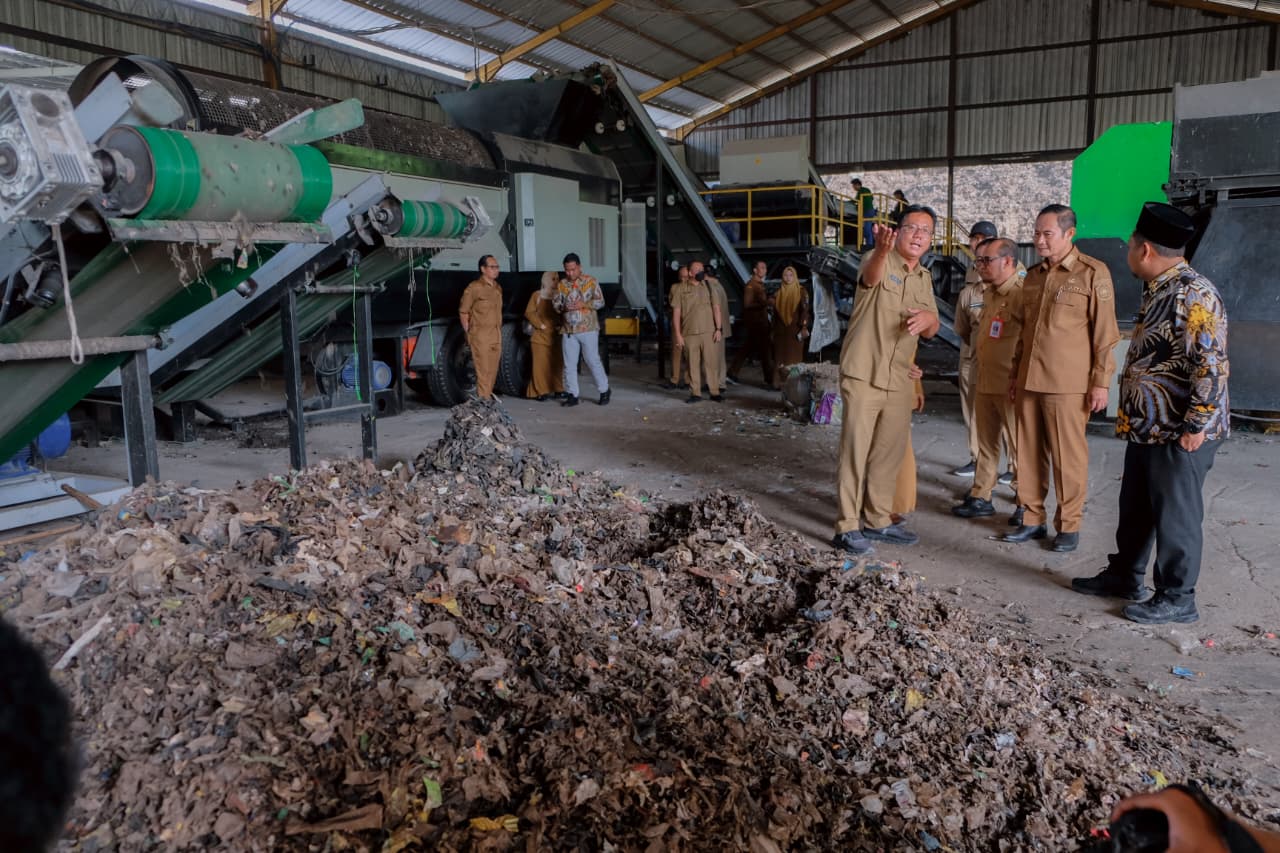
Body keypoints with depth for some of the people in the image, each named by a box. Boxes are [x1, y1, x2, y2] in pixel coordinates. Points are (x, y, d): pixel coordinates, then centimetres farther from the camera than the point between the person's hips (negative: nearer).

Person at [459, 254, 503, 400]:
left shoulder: (498, 288, 14)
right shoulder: (474, 287, -7)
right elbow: (463, 312, -5)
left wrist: (499, 330, 13)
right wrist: (468, 333, -6)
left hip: (496, 335, 7)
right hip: (481, 335, -7)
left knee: (493, 370, 9)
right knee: (483, 370, -9)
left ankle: (487, 396, 19)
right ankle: (484, 399, -8)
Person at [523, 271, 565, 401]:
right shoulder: (537, 295, 3)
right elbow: (529, 313, -2)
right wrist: (540, 325, -9)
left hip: (555, 335, 4)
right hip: (541, 334, -4)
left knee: (557, 363, 4)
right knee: (541, 363, -6)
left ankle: (557, 389, 12)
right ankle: (540, 391, -5)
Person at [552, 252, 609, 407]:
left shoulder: (591, 281, 0)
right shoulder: (561, 284, 8)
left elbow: (600, 302, -2)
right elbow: (554, 303, 7)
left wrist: (584, 304, -17)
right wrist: (562, 307, -15)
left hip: (588, 329, -3)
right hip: (568, 330, 3)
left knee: (593, 361, -1)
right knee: (569, 364, 4)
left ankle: (604, 391, 13)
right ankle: (572, 395, 12)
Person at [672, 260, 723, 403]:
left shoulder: (708, 287, 9)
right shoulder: (682, 290, 4)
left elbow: (716, 308, 7)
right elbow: (677, 313, 3)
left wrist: (718, 328, -2)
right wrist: (678, 334, -2)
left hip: (708, 332, 1)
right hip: (689, 333, -1)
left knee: (711, 362, 0)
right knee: (693, 364, 2)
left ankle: (715, 392, 5)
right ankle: (695, 393, 8)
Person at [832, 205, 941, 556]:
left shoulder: (925, 278, 14)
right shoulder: (879, 260, -7)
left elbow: (931, 330, 15)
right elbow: (871, 277, -32)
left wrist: (928, 318, -10)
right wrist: (882, 250, -55)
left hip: (899, 379, 7)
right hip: (863, 374, -7)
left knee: (891, 452, 13)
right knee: (856, 451, -5)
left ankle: (879, 520, 25)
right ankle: (848, 526, 2)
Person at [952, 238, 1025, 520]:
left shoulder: (1022, 293, -16)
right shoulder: (988, 294, 14)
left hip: (1011, 385, -9)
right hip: (984, 381, 9)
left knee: (1019, 445, 1)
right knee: (986, 443, 15)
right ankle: (981, 497, 24)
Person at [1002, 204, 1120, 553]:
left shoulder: (1093, 273, -4)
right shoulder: (1033, 277, 15)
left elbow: (1105, 333, -6)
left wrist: (1101, 381, -9)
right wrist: (1015, 373, 20)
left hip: (1068, 385, -6)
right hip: (1029, 381, 6)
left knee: (1068, 456, 0)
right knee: (1029, 453, 8)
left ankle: (1069, 525, 12)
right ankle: (1031, 518, 19)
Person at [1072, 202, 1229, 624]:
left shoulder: (1193, 295, -19)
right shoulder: (1157, 290, 11)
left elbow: (1212, 365, -23)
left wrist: (1196, 426, -22)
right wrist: (1132, 415, 21)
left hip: (1179, 433, -9)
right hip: (1147, 427, 10)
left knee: (1175, 515, 3)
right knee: (1135, 507, 19)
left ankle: (1176, 598, 16)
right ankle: (1124, 575, 34)